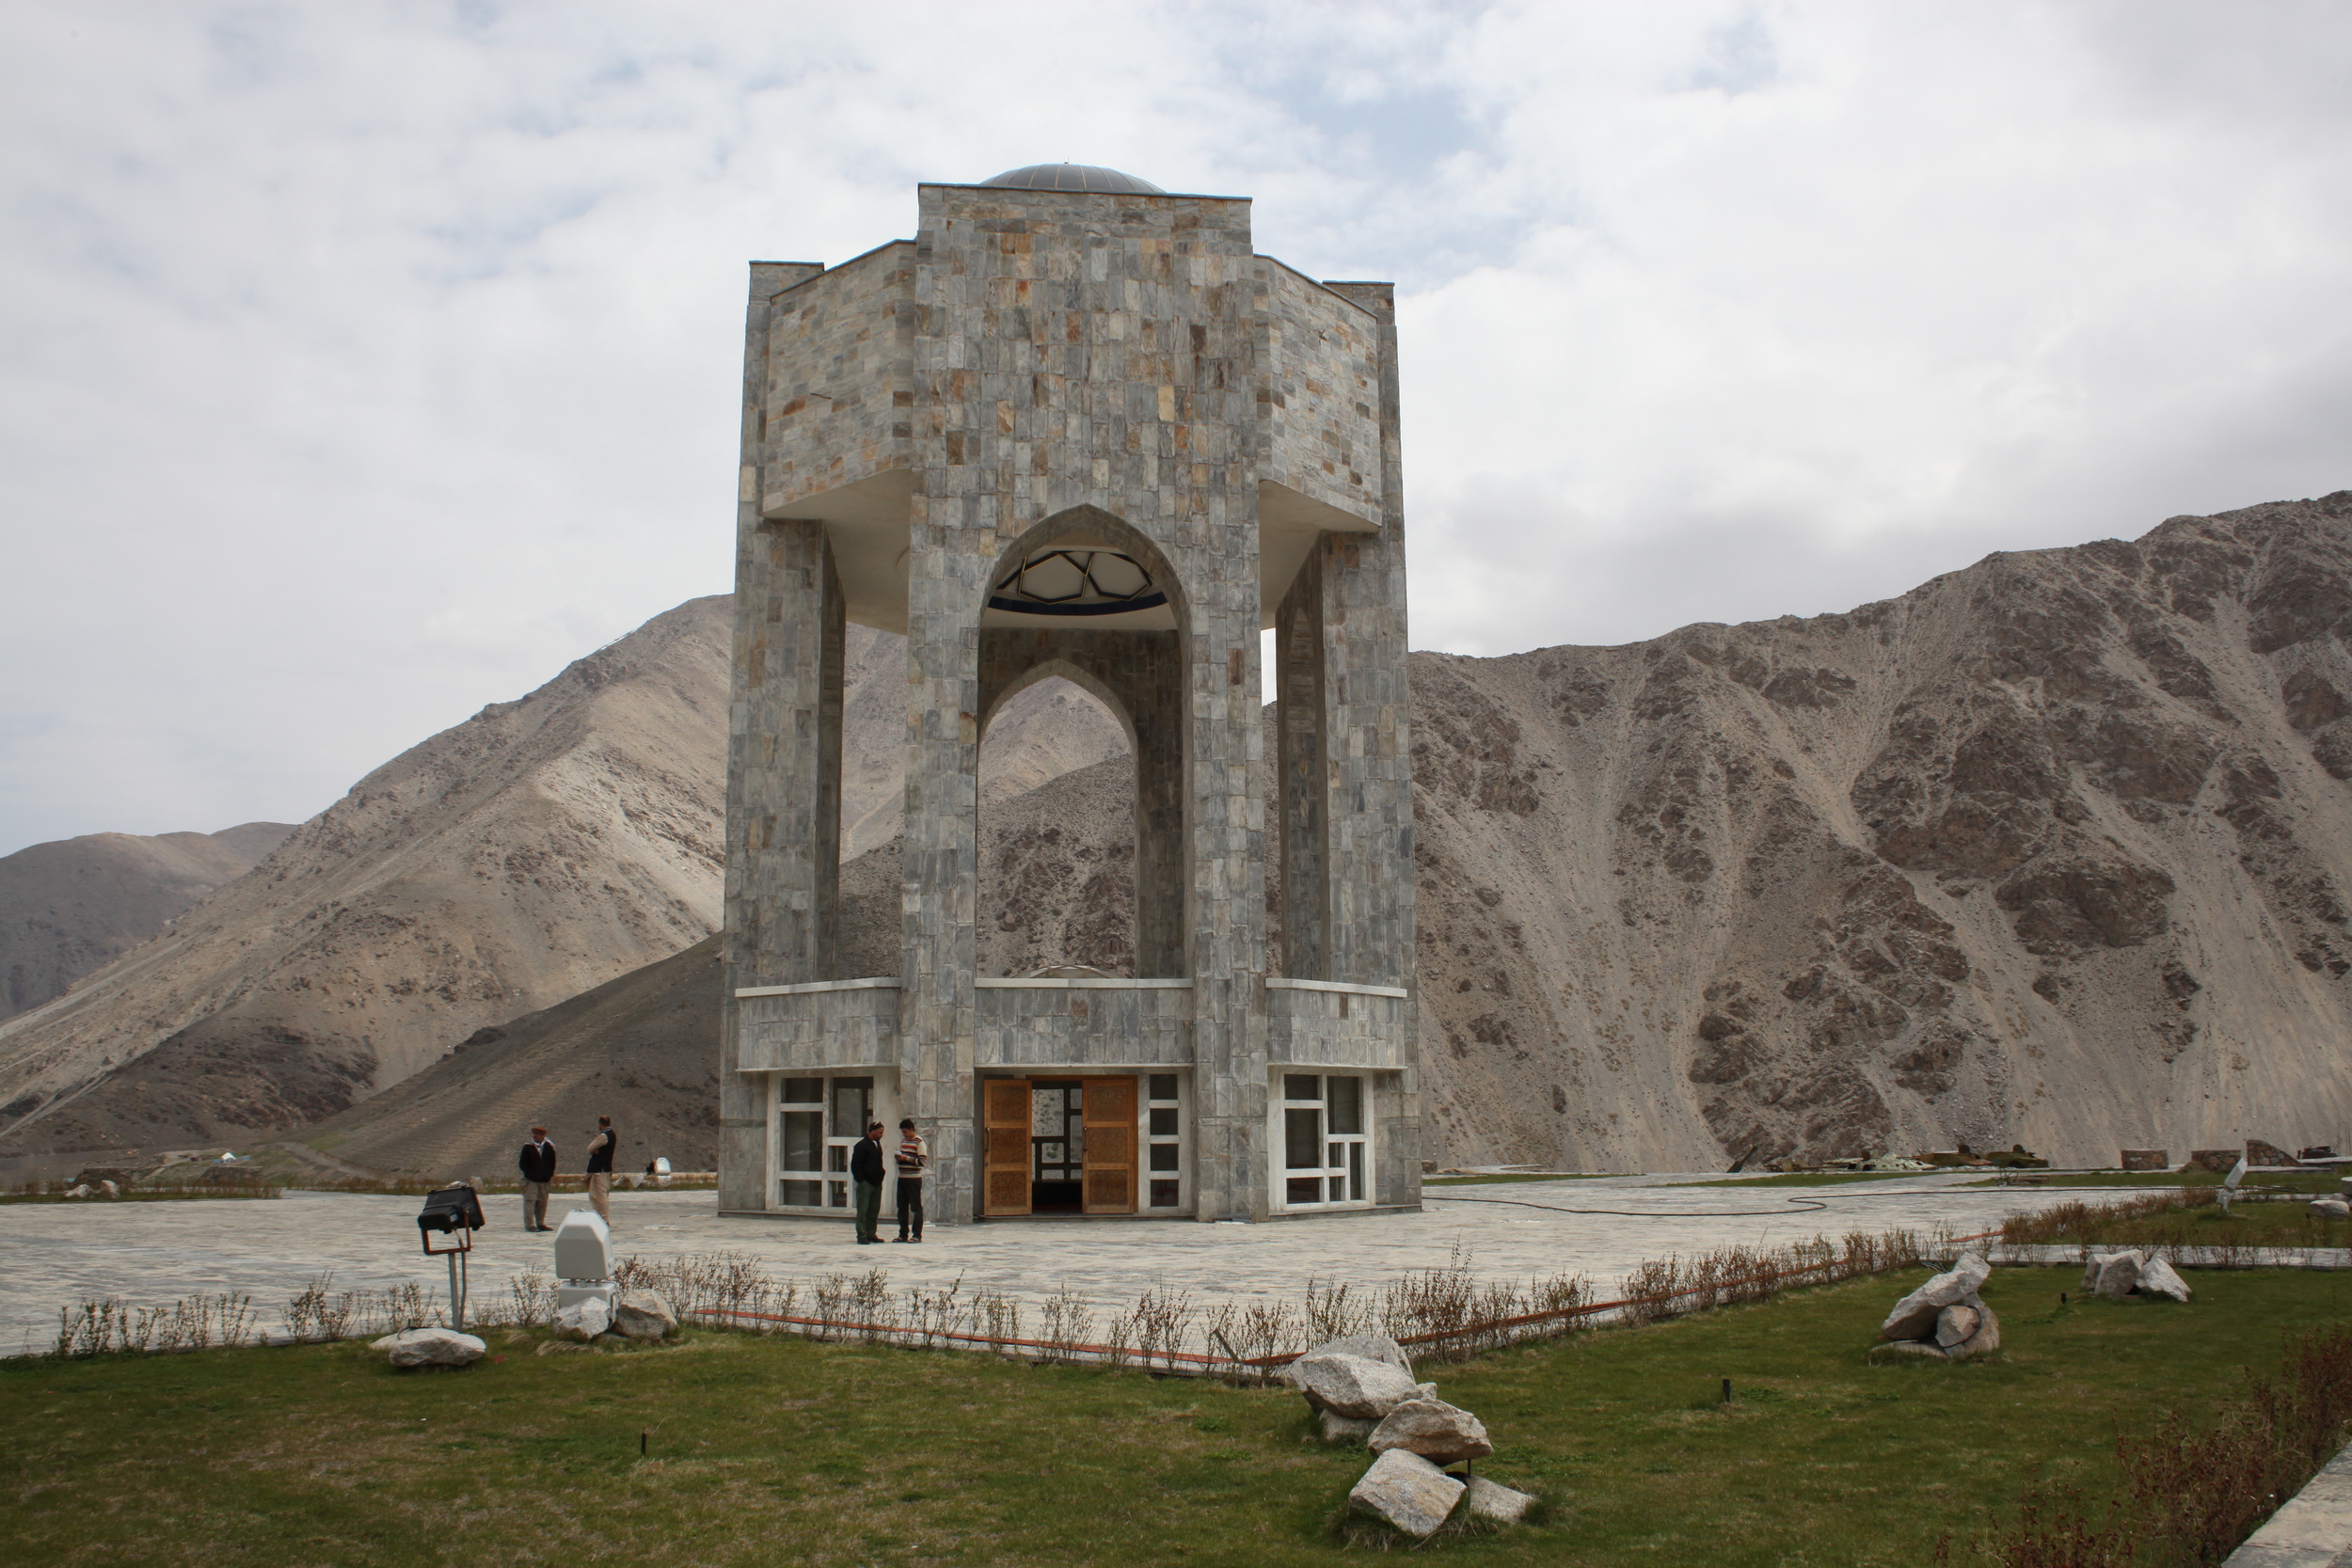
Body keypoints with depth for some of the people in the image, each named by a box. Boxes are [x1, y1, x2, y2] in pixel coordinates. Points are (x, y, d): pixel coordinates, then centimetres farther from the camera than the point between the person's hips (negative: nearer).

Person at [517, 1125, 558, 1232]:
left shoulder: (549, 1148, 4)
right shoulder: (528, 1147, -1)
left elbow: (552, 1163, 11)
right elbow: (522, 1164, -1)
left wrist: (550, 1175, -1)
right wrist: (530, 1174, -11)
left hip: (544, 1180, 3)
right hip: (531, 1180, -3)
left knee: (542, 1203, 10)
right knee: (530, 1202, -8)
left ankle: (540, 1223, 20)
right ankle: (529, 1224, -4)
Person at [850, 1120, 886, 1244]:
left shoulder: (877, 1144, 15)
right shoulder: (861, 1145, -10)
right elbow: (855, 1164, -12)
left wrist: (880, 1177, 12)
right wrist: (860, 1180, -15)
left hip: (876, 1182, 8)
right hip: (865, 1183, -8)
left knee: (874, 1210, 10)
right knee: (863, 1211, -4)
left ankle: (871, 1234, 17)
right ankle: (862, 1236, -2)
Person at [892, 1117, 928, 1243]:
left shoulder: (919, 1142, -8)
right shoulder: (903, 1141, 16)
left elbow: (923, 1161, -15)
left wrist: (907, 1158, -16)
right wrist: (899, 1158, 5)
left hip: (914, 1179, -8)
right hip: (902, 1178, 8)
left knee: (916, 1207, -2)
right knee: (902, 1207, 9)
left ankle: (917, 1235, 1)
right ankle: (903, 1234, 16)